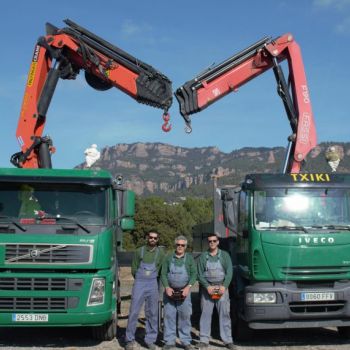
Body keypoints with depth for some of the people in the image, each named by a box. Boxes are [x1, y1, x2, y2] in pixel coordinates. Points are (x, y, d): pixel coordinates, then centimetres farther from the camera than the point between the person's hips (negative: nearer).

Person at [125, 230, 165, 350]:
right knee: (134, 312, -4)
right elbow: (134, 269, 8)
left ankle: (150, 340, 14)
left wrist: (152, 280, 5)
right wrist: (141, 280, 5)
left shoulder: (160, 253, 7)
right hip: (139, 284, -1)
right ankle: (129, 340, 5)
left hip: (153, 285, 1)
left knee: (152, 313, 4)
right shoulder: (139, 251, 8)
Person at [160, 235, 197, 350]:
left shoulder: (189, 258, 7)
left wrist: (188, 287, -13)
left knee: (185, 316, -1)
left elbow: (194, 274, 0)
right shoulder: (168, 258, 8)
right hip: (170, 291, 1)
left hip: (184, 292, -1)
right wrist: (167, 287, -9)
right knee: (169, 316, 1)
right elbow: (163, 274, 4)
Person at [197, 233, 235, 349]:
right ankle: (204, 340, 7)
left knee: (224, 314, -2)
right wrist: (207, 287, -11)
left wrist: (224, 286, -12)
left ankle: (228, 340, 2)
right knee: (205, 314, 1)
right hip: (207, 288, 0)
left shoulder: (225, 255, 8)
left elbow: (229, 272, 1)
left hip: (222, 288, 0)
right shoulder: (203, 256, 8)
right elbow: (200, 274, 2)